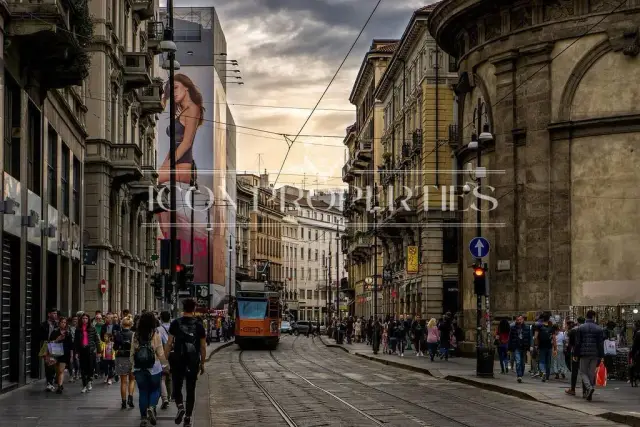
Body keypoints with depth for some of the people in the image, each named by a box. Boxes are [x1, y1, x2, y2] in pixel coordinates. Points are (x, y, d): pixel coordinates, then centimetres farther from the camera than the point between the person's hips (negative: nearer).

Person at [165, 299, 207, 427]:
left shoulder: (175, 323, -2)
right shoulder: (198, 325, 1)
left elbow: (169, 343, -4)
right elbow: (203, 347, 3)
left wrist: (166, 359, 2)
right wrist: (202, 363, 13)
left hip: (177, 360, -1)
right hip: (193, 362, 1)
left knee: (177, 387, 13)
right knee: (191, 390, 9)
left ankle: (180, 406, -14)